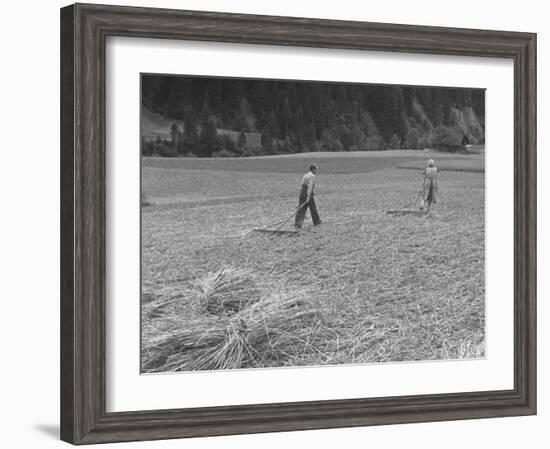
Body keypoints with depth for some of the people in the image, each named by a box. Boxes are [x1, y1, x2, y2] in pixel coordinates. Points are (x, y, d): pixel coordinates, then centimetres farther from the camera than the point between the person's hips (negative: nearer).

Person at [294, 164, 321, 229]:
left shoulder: (305, 175, 15)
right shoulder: (313, 176, -8)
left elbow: (301, 186, 15)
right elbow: (310, 186, -18)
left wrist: (300, 196, 19)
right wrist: (308, 196, -23)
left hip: (302, 193, 6)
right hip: (308, 194, -6)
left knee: (301, 209, 1)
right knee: (313, 208, 13)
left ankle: (297, 224, -10)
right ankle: (316, 222, 30)